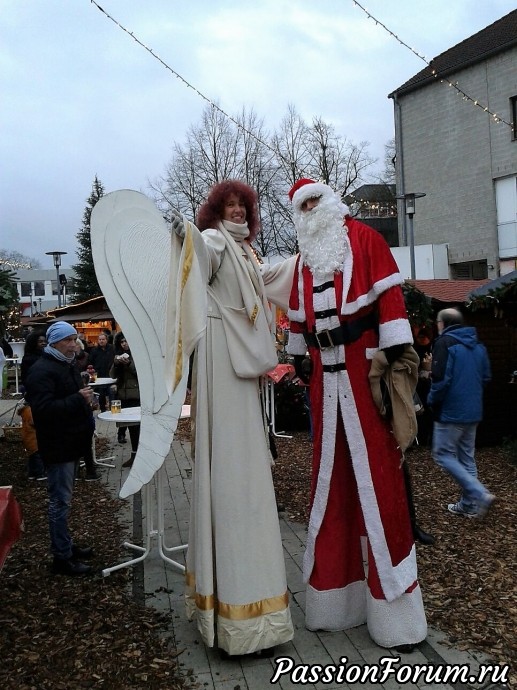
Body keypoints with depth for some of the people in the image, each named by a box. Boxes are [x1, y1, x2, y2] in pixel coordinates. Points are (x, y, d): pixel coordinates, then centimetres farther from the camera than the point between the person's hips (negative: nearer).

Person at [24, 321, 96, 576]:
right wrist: (78, 399, -29)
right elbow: (43, 408, -27)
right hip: (58, 447, -10)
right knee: (60, 501, -2)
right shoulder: (41, 371, -16)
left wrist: (85, 398, 10)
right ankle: (62, 557, 6)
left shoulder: (66, 366, 15)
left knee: (62, 499, 18)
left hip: (70, 444, 10)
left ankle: (66, 546, 30)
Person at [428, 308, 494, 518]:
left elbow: (441, 378, -20)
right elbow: (486, 376, 15)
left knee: (443, 454, 1)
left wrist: (432, 400, -4)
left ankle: (480, 494, -9)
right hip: (473, 411, 8)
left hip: (451, 411, -8)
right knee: (466, 457, 14)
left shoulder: (444, 343, -13)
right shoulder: (478, 345, 10)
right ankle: (469, 504, 18)